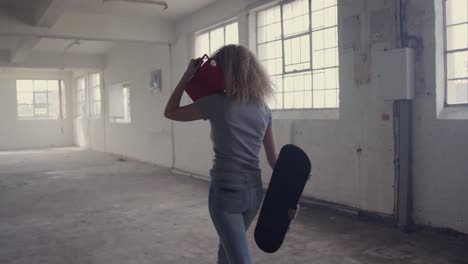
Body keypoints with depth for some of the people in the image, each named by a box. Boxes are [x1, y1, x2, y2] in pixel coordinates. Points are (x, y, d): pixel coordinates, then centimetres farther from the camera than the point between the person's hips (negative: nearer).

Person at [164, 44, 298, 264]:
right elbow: (273, 158, 5)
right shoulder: (263, 109, 4)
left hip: (226, 191, -6)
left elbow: (170, 112, 0)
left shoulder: (216, 103, -12)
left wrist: (187, 75, 2)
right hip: (254, 191, 7)